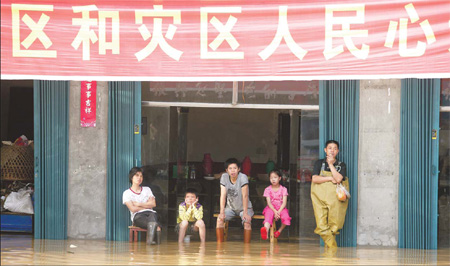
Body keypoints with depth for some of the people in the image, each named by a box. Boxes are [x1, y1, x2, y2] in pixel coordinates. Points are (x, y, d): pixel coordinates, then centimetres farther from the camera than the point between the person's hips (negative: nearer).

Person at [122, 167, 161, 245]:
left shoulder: (147, 189, 25)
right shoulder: (127, 193, 13)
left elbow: (153, 204, 10)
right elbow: (133, 209, -2)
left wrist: (139, 204, 1)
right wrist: (147, 206, 5)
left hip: (150, 213, 2)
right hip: (138, 216, -2)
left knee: (153, 215, -38)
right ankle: (157, 229, -67)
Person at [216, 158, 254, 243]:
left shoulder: (243, 177, -22)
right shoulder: (224, 177, -12)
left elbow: (245, 196, -25)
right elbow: (223, 195, -14)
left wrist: (245, 213, -30)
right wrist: (222, 212, -22)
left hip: (244, 207, -3)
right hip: (230, 207, 3)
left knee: (247, 222, -29)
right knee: (220, 219, -20)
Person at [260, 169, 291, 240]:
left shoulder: (283, 189, 5)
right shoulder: (267, 190, 5)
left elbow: (284, 203, -3)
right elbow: (269, 202, -4)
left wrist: (279, 212, -20)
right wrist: (275, 211, -22)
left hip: (281, 208, 1)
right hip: (271, 208, -1)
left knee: (286, 217, -33)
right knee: (268, 216, -36)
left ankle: (279, 231, -6)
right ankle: (265, 230, -67)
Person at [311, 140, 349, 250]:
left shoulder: (341, 165, 8)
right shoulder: (319, 163, 11)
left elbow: (338, 179, -11)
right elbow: (315, 179, -2)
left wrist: (331, 164, -8)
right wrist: (330, 179, -7)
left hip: (335, 199, 0)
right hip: (320, 198, 0)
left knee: (334, 225, -2)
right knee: (321, 224, -10)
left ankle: (329, 247, 11)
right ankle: (332, 247, -5)